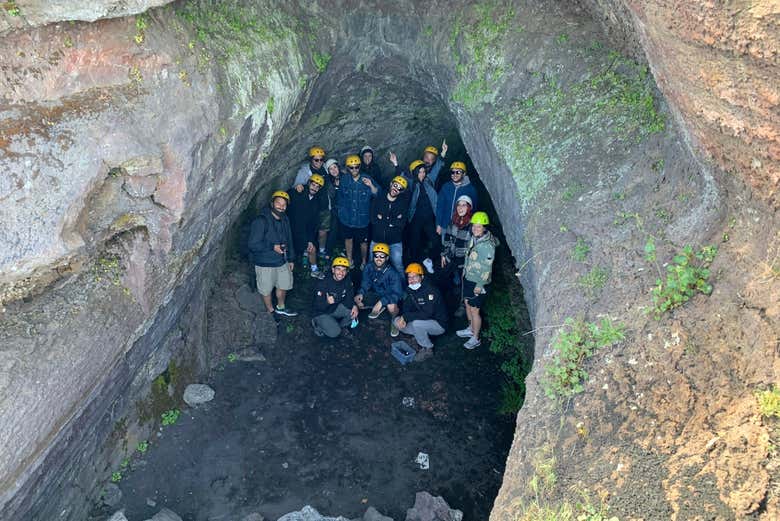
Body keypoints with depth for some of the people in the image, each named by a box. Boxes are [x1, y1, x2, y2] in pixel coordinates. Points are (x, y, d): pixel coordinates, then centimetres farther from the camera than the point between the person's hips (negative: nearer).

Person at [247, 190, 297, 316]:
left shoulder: (285, 220, 1)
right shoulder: (261, 221, -23)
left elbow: (289, 240, 12)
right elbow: (253, 245, -25)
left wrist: (291, 259, 14)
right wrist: (273, 247, -28)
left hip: (282, 261, 7)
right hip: (265, 264, -7)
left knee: (284, 285, 23)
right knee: (267, 289, 12)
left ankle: (281, 307, 47)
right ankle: (270, 311, 36)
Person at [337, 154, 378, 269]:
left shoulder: (367, 180, -10)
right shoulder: (343, 180, -4)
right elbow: (339, 196, 10)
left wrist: (371, 186, -28)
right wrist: (341, 209, 13)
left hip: (362, 218, -2)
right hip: (347, 217, 2)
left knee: (363, 242, 11)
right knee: (348, 239, 20)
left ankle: (363, 262, 35)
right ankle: (349, 260, 41)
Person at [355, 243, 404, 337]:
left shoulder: (392, 273, -28)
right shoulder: (369, 268, -13)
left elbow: (397, 293, -31)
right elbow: (365, 284, 1)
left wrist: (381, 302, -42)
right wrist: (361, 293, -20)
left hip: (390, 297, -6)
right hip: (376, 294, 6)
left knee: (391, 306, -38)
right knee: (356, 301, -9)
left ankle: (394, 321, -1)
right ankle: (380, 308, 15)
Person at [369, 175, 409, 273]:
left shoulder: (404, 202, -4)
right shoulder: (378, 199, -1)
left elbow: (401, 223, -13)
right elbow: (373, 219, -10)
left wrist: (383, 219, -14)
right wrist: (393, 221, -13)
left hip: (395, 241, -1)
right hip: (377, 240, 1)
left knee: (398, 264, 2)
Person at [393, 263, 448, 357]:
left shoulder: (430, 290, -25)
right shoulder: (410, 289, -1)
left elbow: (427, 314, -33)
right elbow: (406, 308, 4)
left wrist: (406, 317, -29)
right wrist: (403, 319, -19)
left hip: (439, 324, -8)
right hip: (422, 321, 8)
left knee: (416, 323, -35)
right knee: (396, 321, -3)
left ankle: (427, 349, -11)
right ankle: (421, 336, 4)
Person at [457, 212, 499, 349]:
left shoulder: (488, 245, -25)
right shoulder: (473, 238, -2)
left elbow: (487, 267, -21)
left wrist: (480, 285, -18)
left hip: (478, 282, -8)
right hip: (468, 277, 8)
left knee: (474, 310, 3)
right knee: (467, 303, 22)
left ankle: (475, 338, 20)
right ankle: (471, 329, 43)